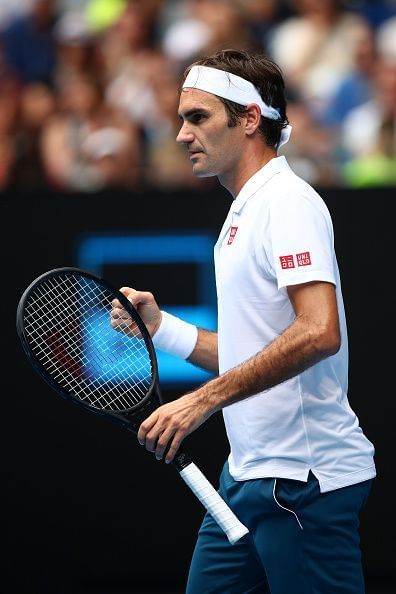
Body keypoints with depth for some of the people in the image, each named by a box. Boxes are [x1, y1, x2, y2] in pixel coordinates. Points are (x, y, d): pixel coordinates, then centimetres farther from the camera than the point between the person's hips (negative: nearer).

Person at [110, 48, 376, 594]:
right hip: (248, 473, 10)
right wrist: (158, 325, 11)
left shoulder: (287, 201, -12)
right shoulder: (242, 214, 19)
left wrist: (204, 400, -26)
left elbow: (319, 334, -26)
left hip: (304, 476, -10)